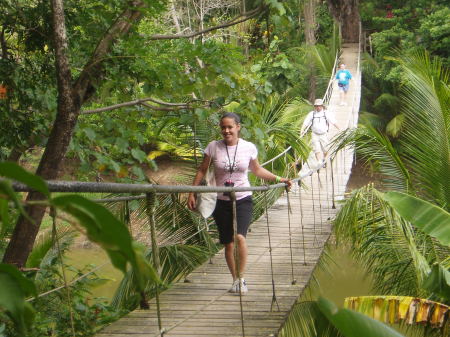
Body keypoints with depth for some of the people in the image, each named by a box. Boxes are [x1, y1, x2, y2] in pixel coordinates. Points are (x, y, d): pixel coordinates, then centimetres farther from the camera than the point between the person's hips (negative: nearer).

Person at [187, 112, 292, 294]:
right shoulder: (213, 147, -4)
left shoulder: (249, 148, -2)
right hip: (221, 201, 1)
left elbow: (257, 170, 14)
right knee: (228, 244, 5)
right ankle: (235, 280, 21)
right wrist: (192, 193, 3)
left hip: (243, 199, -1)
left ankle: (241, 278, -7)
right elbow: (202, 171, 5)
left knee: (239, 237, -21)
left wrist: (279, 179, 9)